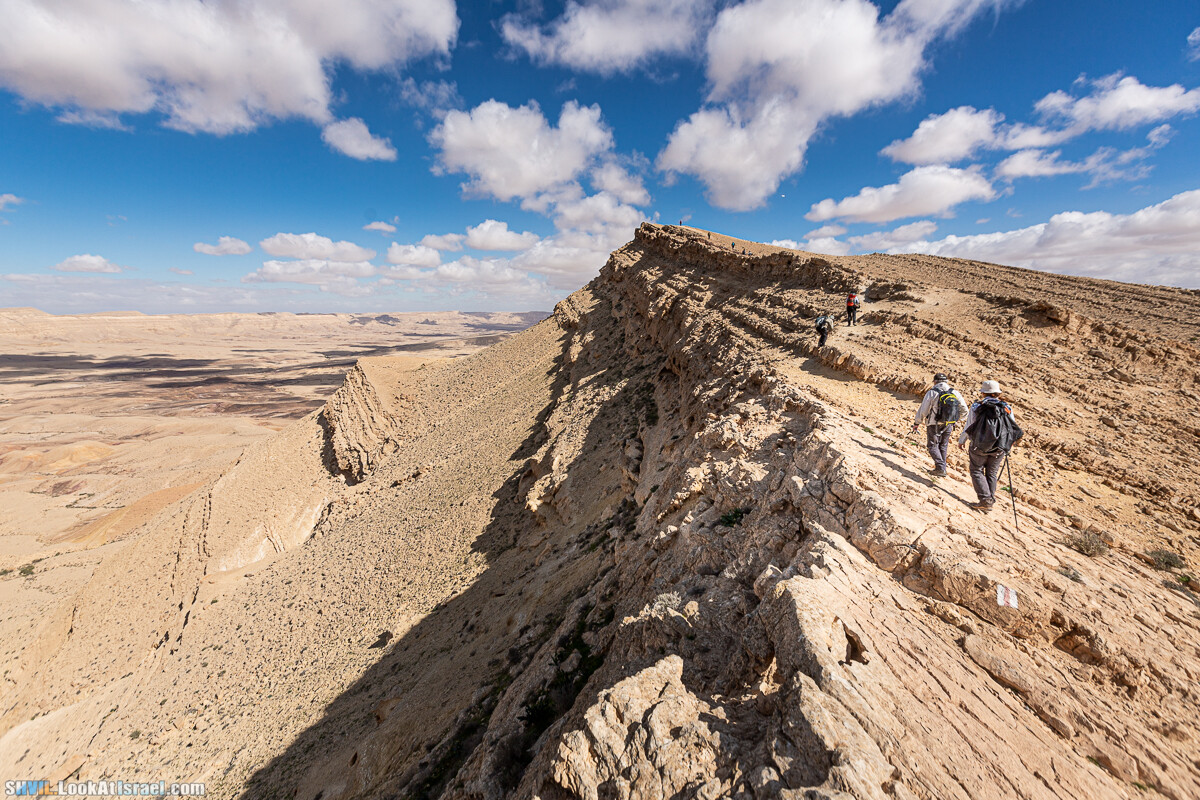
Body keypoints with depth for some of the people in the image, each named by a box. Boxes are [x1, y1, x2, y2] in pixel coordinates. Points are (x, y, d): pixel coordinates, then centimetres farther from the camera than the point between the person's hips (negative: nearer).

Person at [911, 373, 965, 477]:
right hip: (948, 425, 5)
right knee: (943, 446, 17)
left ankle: (941, 468, -7)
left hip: (934, 425, -5)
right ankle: (941, 469, 23)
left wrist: (916, 423, 0)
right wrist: (955, 419, 22)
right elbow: (964, 410, 7)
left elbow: (923, 410, -10)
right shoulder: (955, 393, 2)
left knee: (933, 445, 6)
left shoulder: (932, 392, -12)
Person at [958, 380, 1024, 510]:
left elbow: (968, 426, -3)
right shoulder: (1007, 408, 4)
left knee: (977, 471, 5)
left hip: (980, 446, -4)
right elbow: (1012, 428, 10)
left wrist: (961, 440, 11)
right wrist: (1006, 446, 23)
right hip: (999, 448, 4)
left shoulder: (977, 406, -6)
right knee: (992, 474, 14)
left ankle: (985, 500, -5)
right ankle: (990, 502, 18)